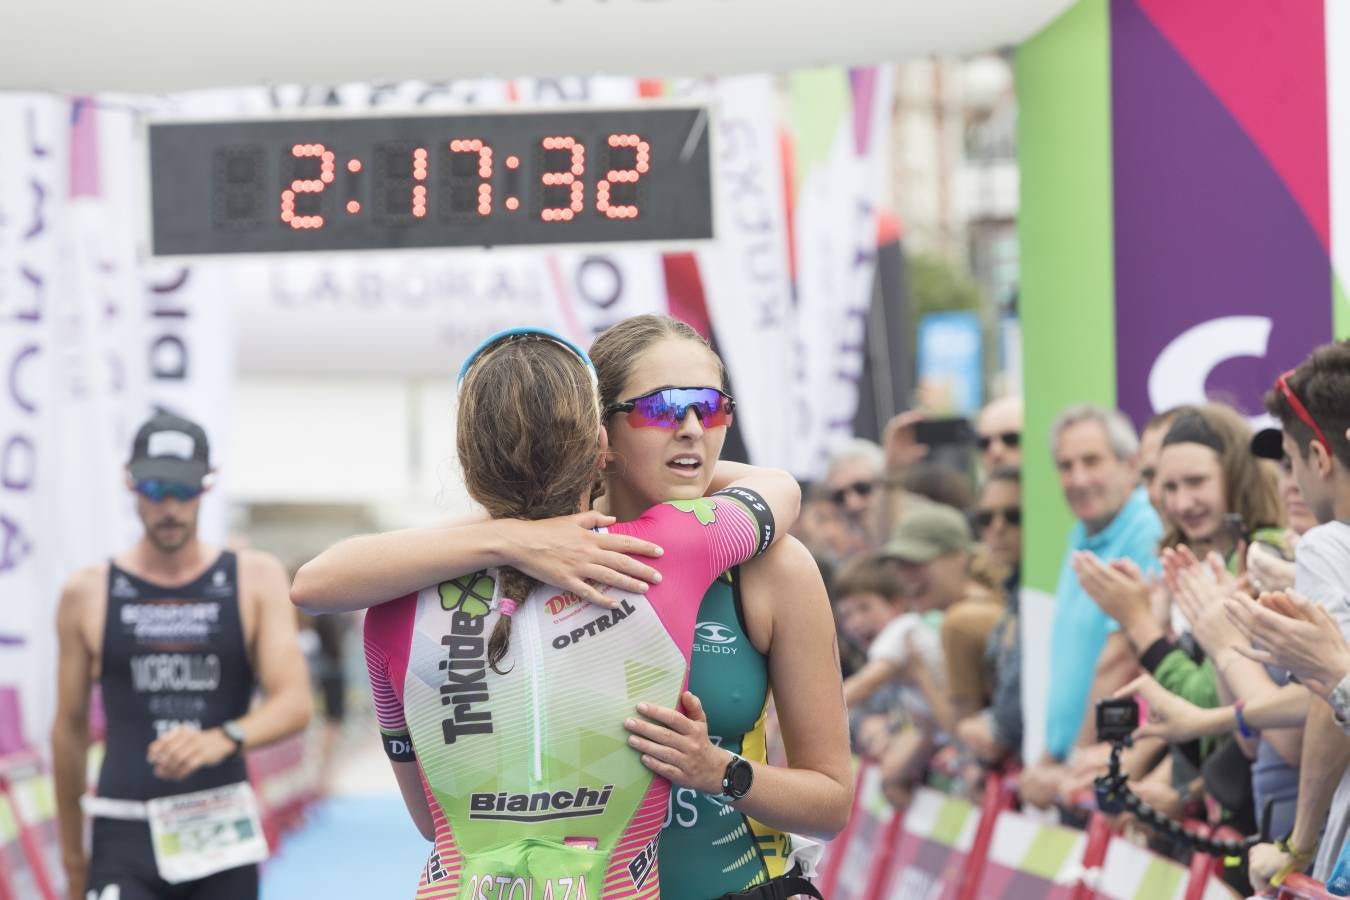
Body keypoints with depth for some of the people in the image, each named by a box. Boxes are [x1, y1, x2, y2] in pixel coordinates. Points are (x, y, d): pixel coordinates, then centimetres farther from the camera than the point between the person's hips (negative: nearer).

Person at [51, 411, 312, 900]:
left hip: (222, 827, 1)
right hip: (124, 835, -1)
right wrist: (72, 853, 13)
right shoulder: (88, 593, 4)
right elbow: (70, 726, 11)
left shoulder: (256, 579, 3)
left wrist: (223, 739, -26)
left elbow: (294, 702, -6)